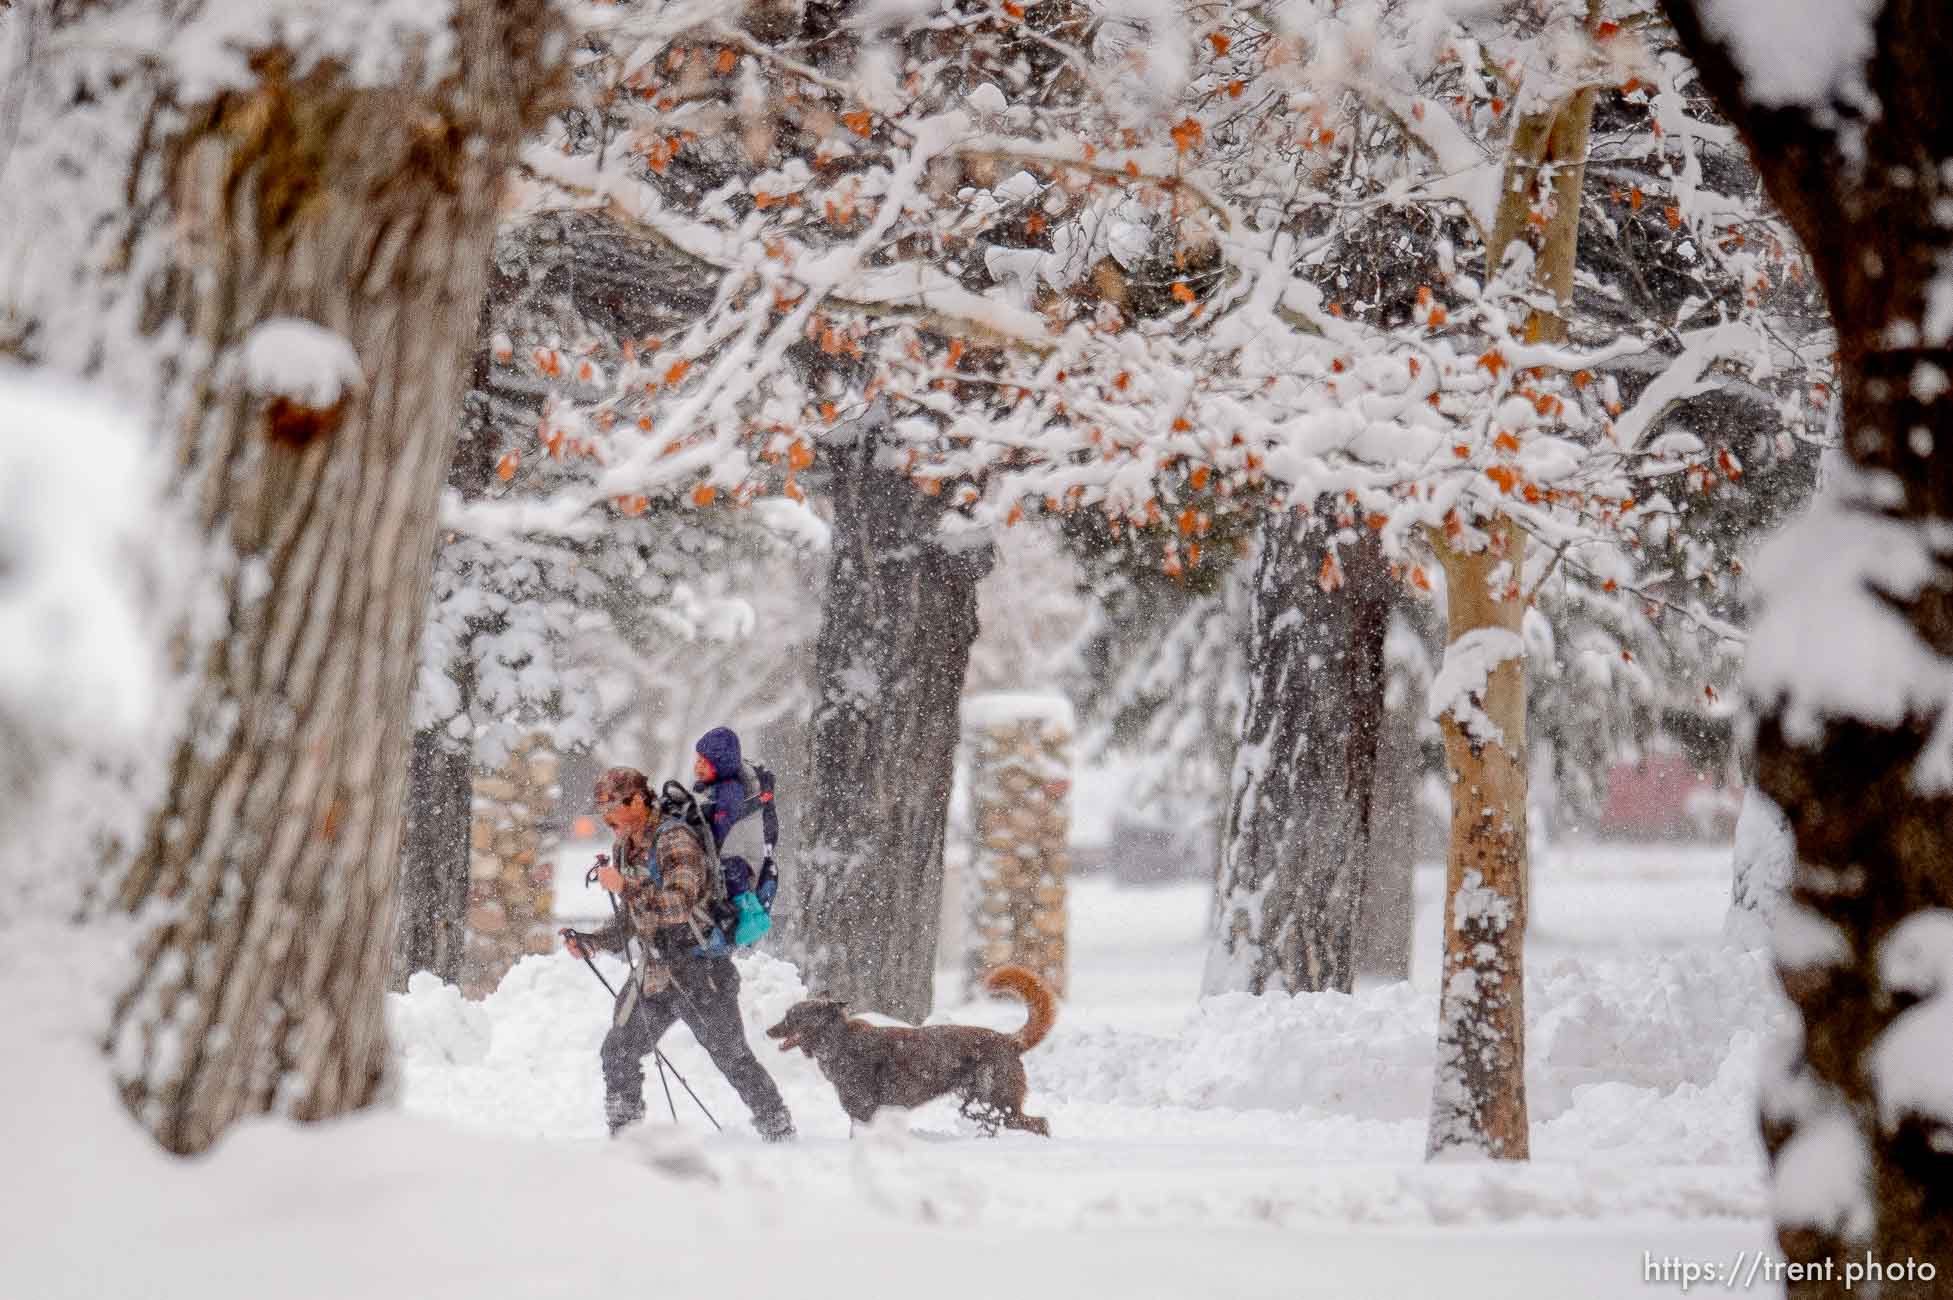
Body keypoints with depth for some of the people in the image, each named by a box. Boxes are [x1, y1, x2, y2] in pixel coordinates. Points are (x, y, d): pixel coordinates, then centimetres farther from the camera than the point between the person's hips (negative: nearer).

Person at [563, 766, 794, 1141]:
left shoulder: (674, 840, -17)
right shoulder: (624, 849, 10)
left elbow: (680, 905, -31)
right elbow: (628, 924, 16)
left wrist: (626, 885, -33)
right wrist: (589, 943, 0)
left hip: (698, 970, -8)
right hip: (653, 972, 8)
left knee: (733, 1059, -2)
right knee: (617, 1054, 9)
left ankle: (780, 1134, 7)